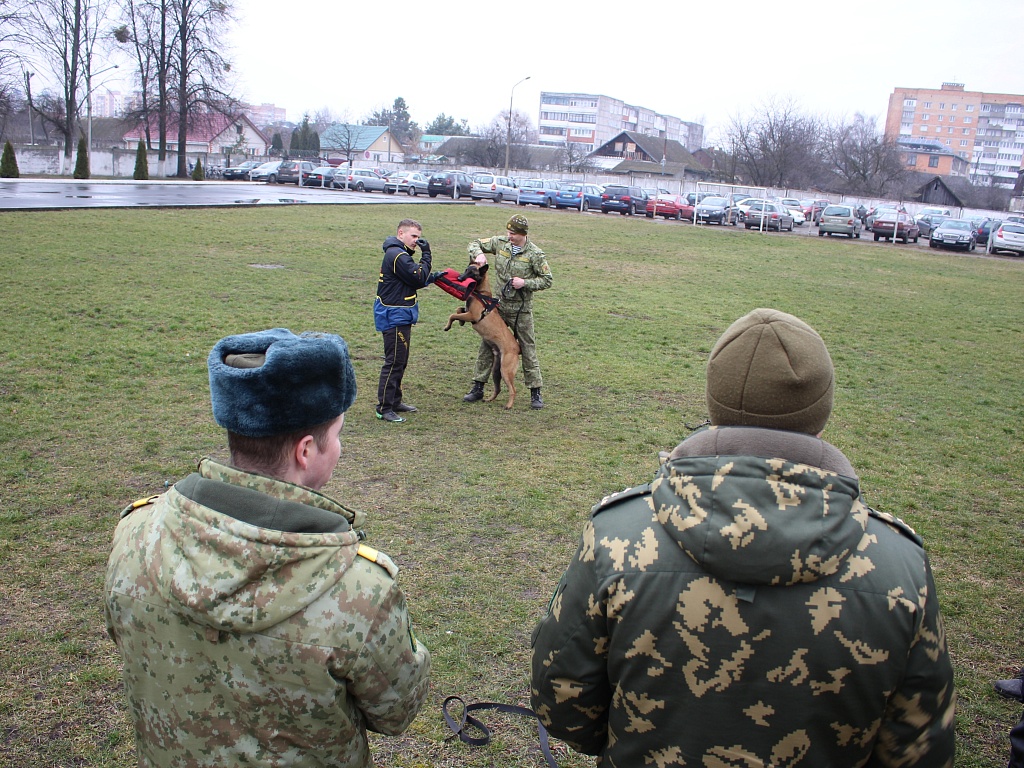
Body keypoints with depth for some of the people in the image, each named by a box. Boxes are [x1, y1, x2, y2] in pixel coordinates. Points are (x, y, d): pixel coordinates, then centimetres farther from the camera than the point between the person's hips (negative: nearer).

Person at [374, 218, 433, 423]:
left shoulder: (399, 254, 16)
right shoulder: (397, 255, -18)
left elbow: (414, 281, 15)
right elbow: (420, 278, -18)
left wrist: (432, 277, 1)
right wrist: (426, 254, -13)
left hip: (400, 316, 11)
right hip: (395, 317, -11)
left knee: (400, 362, 17)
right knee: (394, 362, -7)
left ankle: (395, 401, 27)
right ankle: (384, 408, -2)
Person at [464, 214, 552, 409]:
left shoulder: (535, 254, -11)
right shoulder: (500, 242, -1)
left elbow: (547, 280, -5)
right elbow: (475, 243, 10)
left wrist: (525, 283, -19)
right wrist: (478, 254, -12)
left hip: (521, 309, -3)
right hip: (498, 305, 4)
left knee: (528, 348, 3)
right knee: (487, 345, 7)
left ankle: (535, 392, 11)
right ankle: (478, 387, 17)